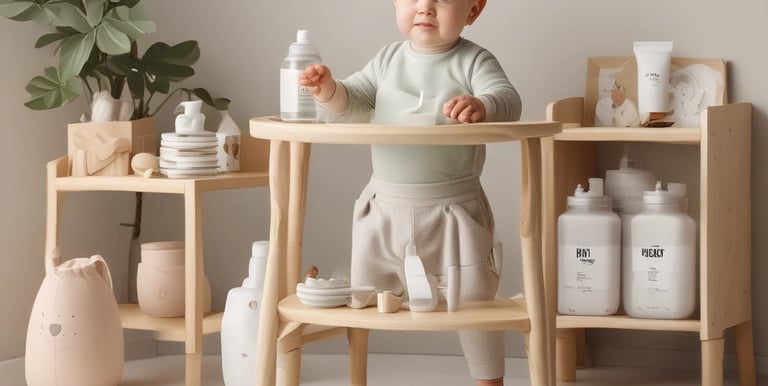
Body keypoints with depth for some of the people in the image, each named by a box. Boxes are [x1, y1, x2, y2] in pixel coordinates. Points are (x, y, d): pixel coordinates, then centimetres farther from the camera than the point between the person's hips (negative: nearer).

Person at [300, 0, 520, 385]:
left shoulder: (474, 62, -9)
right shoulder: (387, 59, 4)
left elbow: (507, 100, -23)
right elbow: (351, 103, 5)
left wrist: (482, 106, -46)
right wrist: (328, 91, -18)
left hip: (452, 209, -4)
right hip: (386, 205, 4)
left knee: (472, 301, 2)